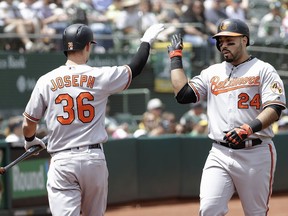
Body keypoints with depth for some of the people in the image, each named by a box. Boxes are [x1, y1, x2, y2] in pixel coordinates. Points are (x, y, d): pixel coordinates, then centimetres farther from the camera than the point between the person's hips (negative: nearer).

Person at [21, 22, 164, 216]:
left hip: (62, 162, -1)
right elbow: (135, 68, 14)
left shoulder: (46, 81, 0)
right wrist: (147, 41, 31)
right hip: (94, 158, 1)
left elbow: (28, 125, 6)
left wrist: (30, 141, 29)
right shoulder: (101, 76, -2)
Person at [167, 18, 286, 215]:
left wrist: (249, 128, -28)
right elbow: (183, 94, 7)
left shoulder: (263, 70, 1)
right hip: (220, 154, 3)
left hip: (255, 153, -3)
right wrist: (176, 57, 11)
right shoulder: (212, 72, 16)